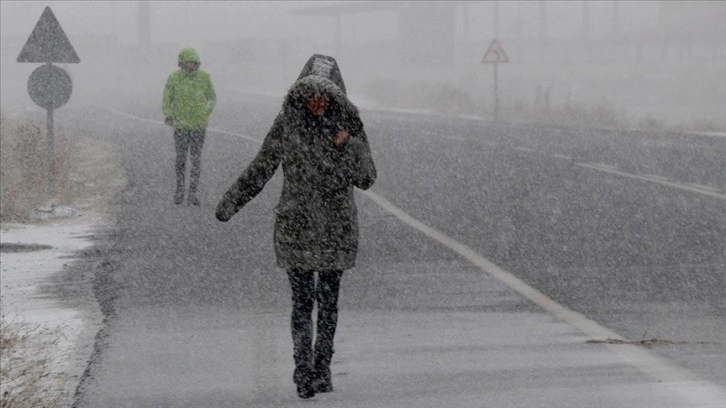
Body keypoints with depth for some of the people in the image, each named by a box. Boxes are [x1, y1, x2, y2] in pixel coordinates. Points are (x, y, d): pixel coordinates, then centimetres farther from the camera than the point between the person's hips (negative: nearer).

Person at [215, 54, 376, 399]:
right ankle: (304, 371, -8)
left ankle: (322, 368, 21)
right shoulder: (287, 123, -3)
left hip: (337, 228, 1)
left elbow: (366, 179, -4)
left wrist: (350, 148, -20)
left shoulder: (348, 124, -3)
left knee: (328, 302, 9)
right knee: (302, 302, -6)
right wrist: (231, 202, 8)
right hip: (296, 226, -1)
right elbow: (261, 167, 7)